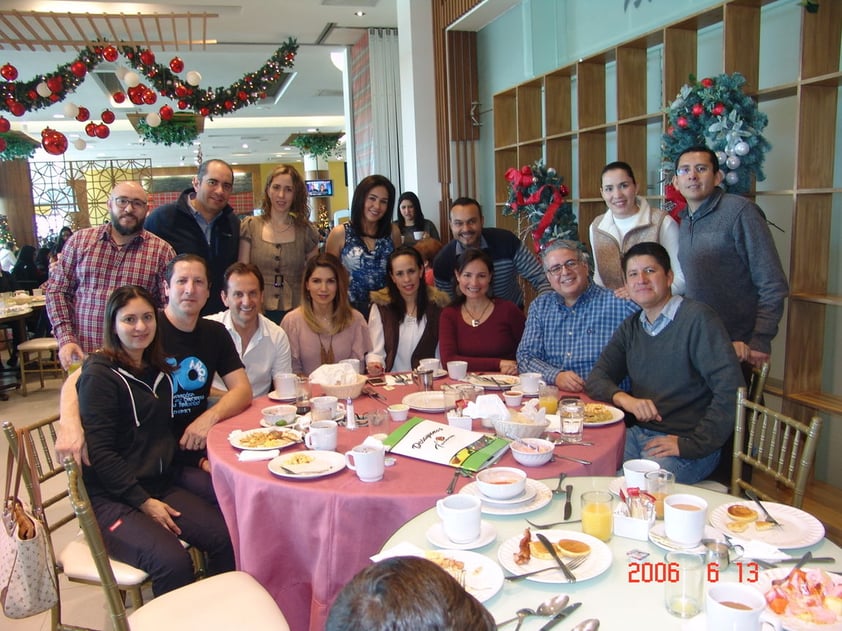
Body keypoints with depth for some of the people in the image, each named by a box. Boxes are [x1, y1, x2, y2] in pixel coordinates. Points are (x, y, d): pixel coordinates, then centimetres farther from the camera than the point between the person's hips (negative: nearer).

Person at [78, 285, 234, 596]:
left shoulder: (158, 370, 13)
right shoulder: (100, 373, -9)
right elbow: (99, 452, -14)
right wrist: (144, 502, -16)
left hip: (162, 486, 6)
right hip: (110, 497, -6)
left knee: (226, 537, -16)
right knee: (173, 561, -29)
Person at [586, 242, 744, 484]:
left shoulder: (697, 317, -10)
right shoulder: (630, 327, 12)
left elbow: (730, 390, -17)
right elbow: (596, 379, 7)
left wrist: (692, 444, -17)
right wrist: (625, 399, -14)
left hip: (684, 440, -6)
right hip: (639, 434, 6)